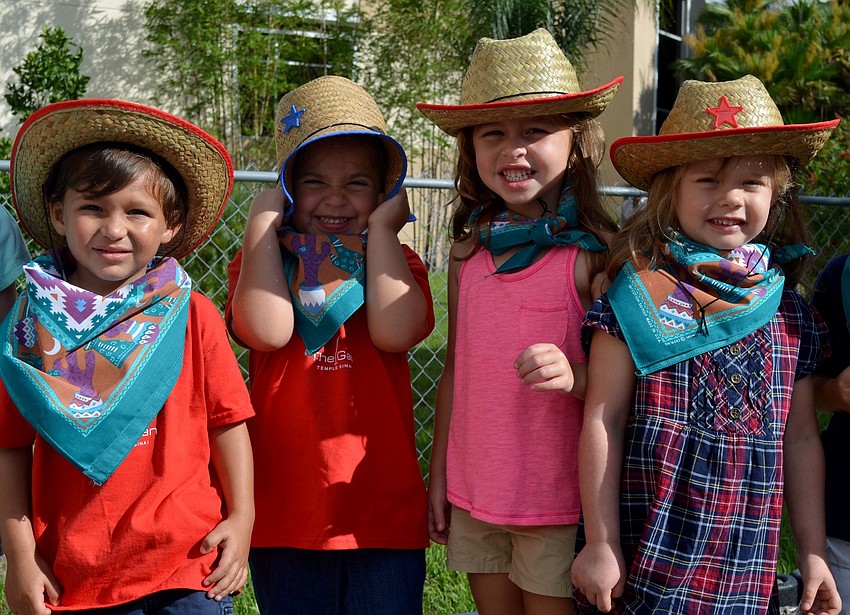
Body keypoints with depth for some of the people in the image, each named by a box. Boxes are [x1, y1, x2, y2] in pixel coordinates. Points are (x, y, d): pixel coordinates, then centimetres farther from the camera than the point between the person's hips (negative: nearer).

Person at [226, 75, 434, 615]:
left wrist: (381, 227, -8)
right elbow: (268, 330, -19)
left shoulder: (395, 262, 6)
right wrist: (262, 219, -9)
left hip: (385, 514, 0)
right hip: (285, 512, 0)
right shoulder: (262, 261, 5)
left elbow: (394, 331, -17)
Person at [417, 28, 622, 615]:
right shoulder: (469, 251, 3)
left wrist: (574, 376, -29)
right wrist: (438, 477, 13)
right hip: (474, 495, 5)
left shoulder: (593, 253, -12)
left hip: (559, 501, -4)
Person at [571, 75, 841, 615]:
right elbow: (603, 422, -8)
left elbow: (801, 439, 11)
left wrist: (813, 552, 11)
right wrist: (600, 545, -8)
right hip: (646, 553, -3)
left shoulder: (789, 313, 5)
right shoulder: (640, 295, -8)